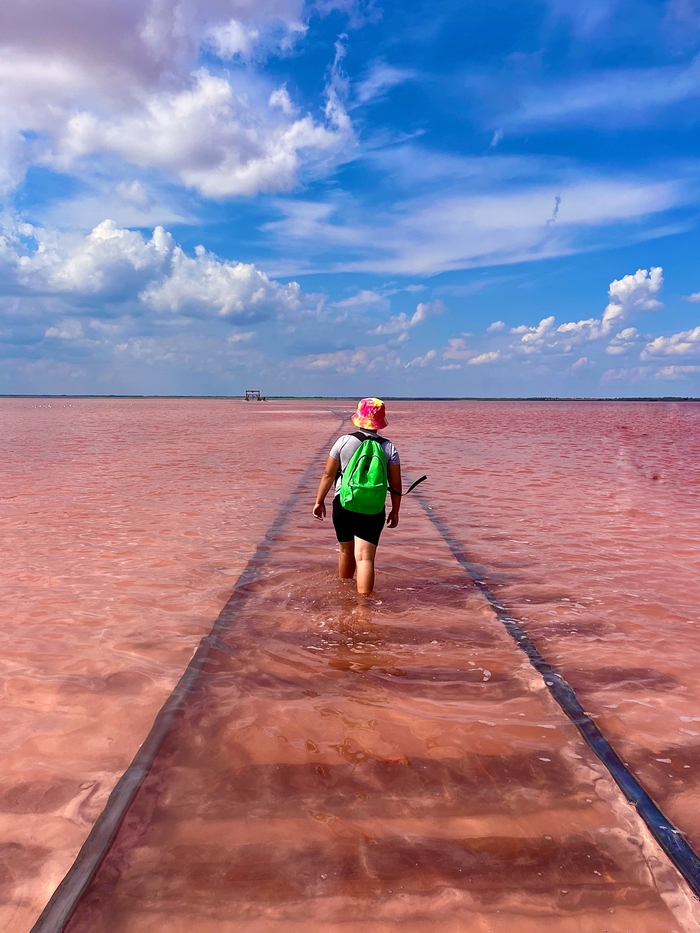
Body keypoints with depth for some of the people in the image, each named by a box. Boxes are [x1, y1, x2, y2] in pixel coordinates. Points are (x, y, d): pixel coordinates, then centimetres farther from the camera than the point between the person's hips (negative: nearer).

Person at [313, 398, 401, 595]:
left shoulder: (344, 441, -2)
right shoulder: (389, 448, -1)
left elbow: (328, 474, 1)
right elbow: (395, 484, 1)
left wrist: (319, 501, 12)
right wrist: (395, 511, 12)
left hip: (343, 505, 1)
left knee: (346, 551, 21)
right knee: (365, 557, -4)